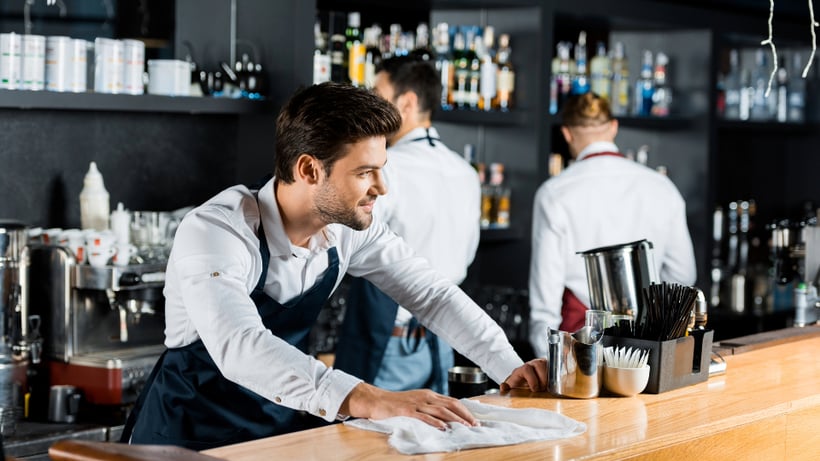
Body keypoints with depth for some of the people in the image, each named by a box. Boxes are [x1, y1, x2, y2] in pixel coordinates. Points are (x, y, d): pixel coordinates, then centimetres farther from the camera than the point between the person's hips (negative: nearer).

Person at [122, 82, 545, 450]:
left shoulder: (350, 226, -6)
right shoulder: (213, 232, -26)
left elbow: (430, 295, 4)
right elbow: (240, 347, -41)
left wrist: (509, 367, -9)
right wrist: (365, 400, -52)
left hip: (280, 432, 5)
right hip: (188, 440, -5)